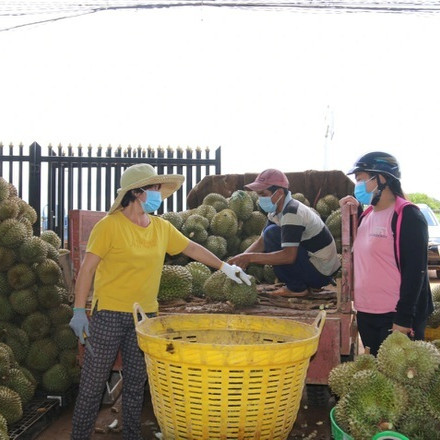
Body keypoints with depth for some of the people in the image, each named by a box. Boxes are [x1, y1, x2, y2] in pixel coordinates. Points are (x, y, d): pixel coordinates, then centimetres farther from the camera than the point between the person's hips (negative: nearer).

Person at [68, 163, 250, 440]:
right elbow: (88, 268, -10)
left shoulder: (162, 228, 6)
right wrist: (79, 311, -13)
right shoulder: (110, 225, -10)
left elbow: (192, 248, 17)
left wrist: (224, 266, 15)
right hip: (109, 314, -5)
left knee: (136, 382, 13)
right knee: (94, 382, 2)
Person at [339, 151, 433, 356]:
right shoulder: (367, 215, 10)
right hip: (365, 315, 8)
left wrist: (404, 318, -20)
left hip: (395, 318, -8)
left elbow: (415, 271, -17)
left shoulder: (407, 216, -13)